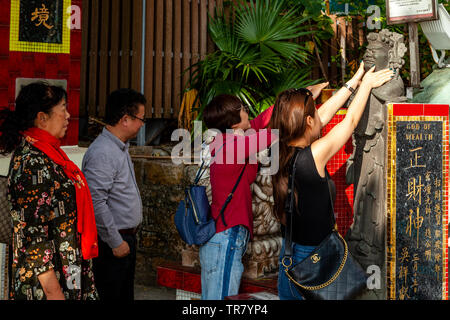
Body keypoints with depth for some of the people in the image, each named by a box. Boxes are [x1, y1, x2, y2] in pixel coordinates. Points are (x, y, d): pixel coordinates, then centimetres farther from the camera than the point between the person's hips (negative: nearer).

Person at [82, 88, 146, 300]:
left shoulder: (120, 147, 12)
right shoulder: (102, 153, -21)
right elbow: (96, 203, -26)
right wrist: (115, 242, -20)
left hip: (125, 237, 10)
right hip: (111, 242, -10)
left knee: (126, 294, 16)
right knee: (109, 296, -3)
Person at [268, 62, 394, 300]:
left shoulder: (282, 152, -5)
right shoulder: (313, 156, -24)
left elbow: (325, 114, 8)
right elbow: (350, 121, -8)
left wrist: (354, 82, 18)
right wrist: (366, 84, 9)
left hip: (289, 254, 8)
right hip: (314, 260, -8)